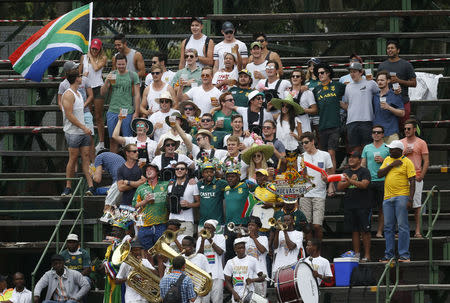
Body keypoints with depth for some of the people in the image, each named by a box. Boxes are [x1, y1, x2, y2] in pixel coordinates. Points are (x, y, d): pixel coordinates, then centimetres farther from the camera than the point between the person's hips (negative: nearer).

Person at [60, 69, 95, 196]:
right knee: (73, 159, -4)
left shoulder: (78, 94, 17)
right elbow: (69, 115, -18)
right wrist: (83, 127, -18)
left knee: (86, 157, 1)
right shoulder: (68, 95, -12)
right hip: (73, 132, -8)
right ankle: (68, 188, 4)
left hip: (83, 132, 8)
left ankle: (91, 186, -4)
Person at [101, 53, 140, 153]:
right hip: (112, 111, 3)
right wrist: (107, 82, -11)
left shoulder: (132, 75, 1)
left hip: (127, 112, -3)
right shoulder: (112, 75, 10)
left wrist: (136, 112, -7)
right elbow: (103, 93, 8)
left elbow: (137, 95, 0)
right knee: (113, 139, 5)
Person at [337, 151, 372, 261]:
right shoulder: (346, 172, 16)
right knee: (354, 231, 7)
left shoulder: (364, 171, -1)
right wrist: (350, 181, -8)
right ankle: (356, 254, 11)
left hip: (363, 206, -5)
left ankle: (367, 255, -3)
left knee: (364, 231, -5)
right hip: (349, 206, 5)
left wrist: (350, 181, -26)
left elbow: (364, 184, -17)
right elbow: (339, 187, 7)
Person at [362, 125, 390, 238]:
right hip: (369, 181, 2)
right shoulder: (367, 148, 14)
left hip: (383, 181, -2)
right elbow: (363, 164, 15)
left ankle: (379, 231, 6)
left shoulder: (388, 148, 6)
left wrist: (383, 160, -11)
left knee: (382, 208, 1)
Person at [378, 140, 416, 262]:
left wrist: (410, 199, -14)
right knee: (388, 227, 6)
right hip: (388, 197, 6)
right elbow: (379, 174, 7)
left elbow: (412, 182, -6)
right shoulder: (387, 160, 16)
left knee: (402, 226, -8)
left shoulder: (407, 162, -2)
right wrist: (392, 165, -5)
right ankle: (389, 255, 11)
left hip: (401, 197, -6)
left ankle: (404, 255, -7)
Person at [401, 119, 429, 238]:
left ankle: (417, 231, -4)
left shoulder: (421, 143, 3)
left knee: (417, 204, -5)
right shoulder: (400, 143, 13)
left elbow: (426, 161, 0)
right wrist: (404, 153, -4)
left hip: (416, 178, -3)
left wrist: (421, 176, -10)